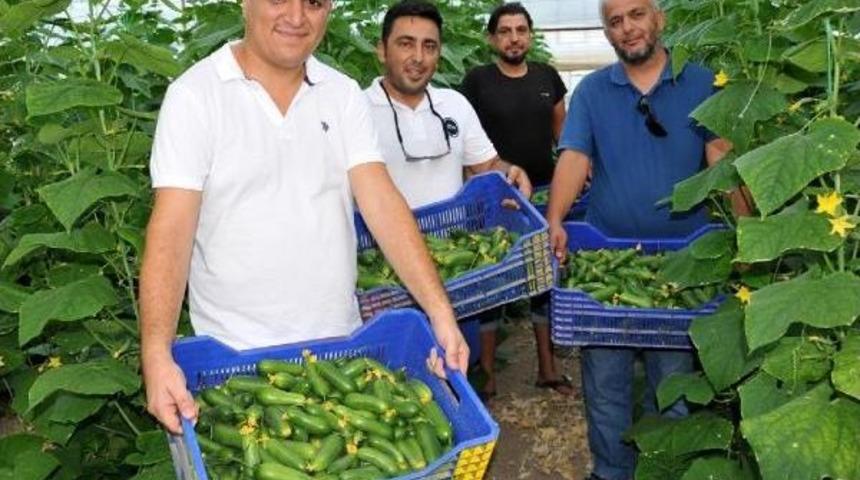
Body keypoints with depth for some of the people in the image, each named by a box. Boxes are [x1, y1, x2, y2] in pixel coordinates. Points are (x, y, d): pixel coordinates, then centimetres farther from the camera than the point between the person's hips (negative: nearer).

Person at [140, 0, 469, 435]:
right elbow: (171, 229, -17)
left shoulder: (343, 94, 1)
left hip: (340, 342, 4)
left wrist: (440, 311, -19)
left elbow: (381, 202, -8)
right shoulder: (195, 95, -10)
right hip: (237, 353, -3)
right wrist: (157, 355, -28)